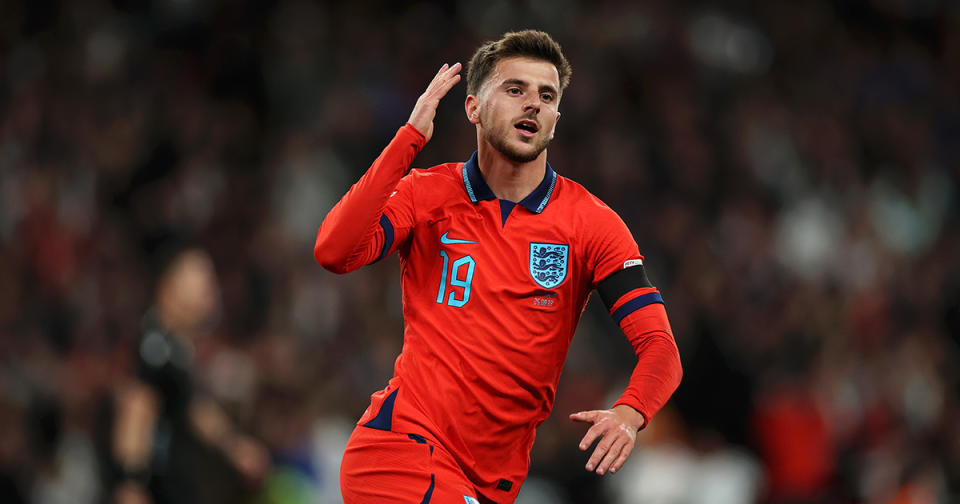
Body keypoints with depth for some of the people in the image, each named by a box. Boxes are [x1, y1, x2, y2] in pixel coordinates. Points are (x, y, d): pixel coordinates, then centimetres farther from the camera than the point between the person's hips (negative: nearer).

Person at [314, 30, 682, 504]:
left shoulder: (590, 223, 1)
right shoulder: (426, 194, 2)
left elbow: (659, 348, -7)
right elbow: (333, 252, -16)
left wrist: (629, 413, -30)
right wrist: (410, 138, -16)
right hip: (398, 443, -3)